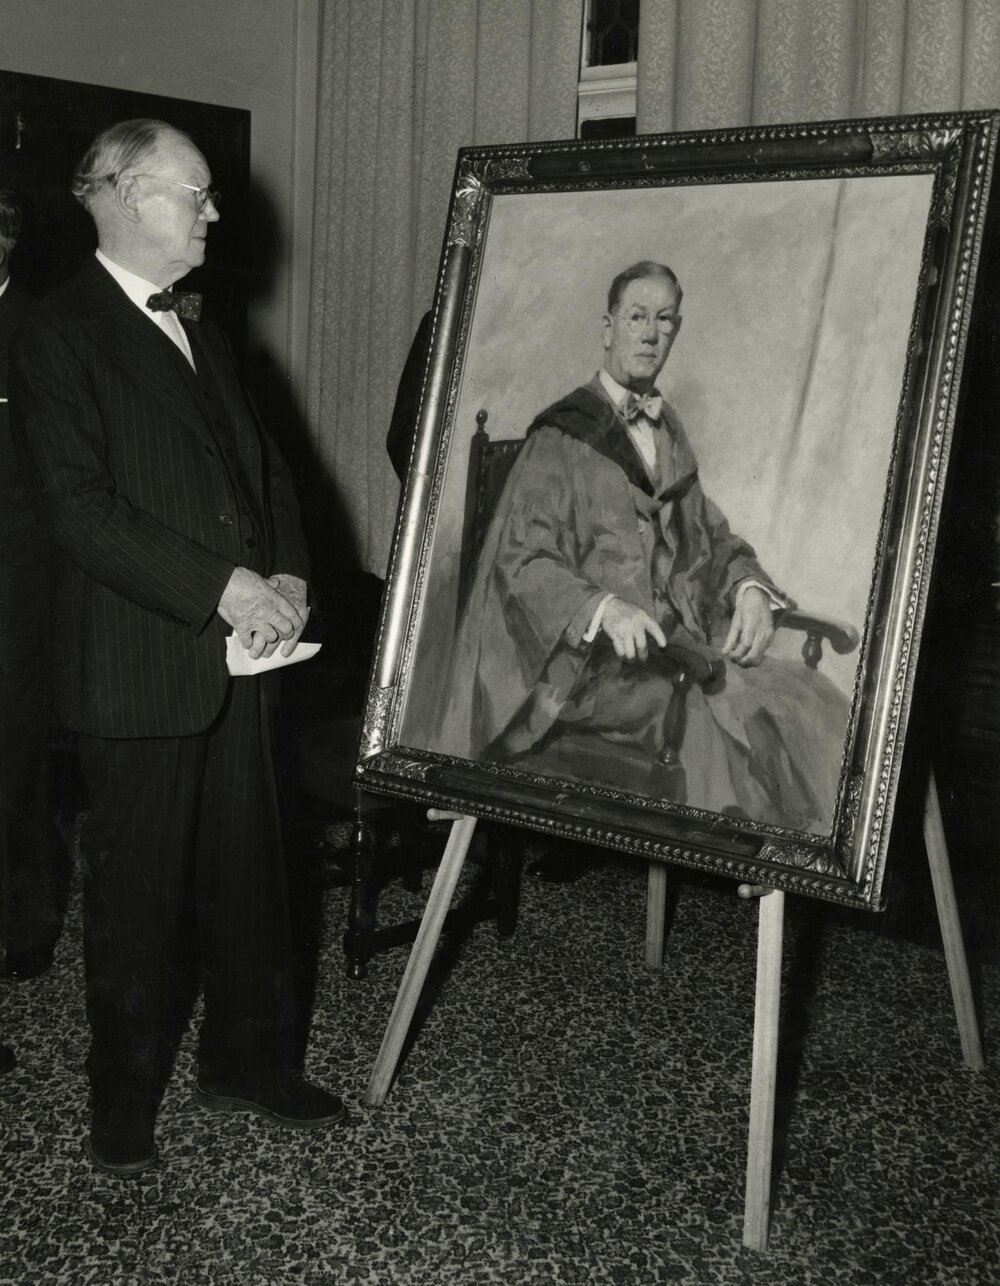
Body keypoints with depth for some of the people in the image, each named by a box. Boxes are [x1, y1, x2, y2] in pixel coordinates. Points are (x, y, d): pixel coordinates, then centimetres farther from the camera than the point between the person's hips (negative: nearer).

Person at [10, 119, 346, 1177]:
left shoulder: (197, 328, 17)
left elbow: (260, 463, 18)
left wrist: (287, 575, 0)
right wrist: (222, 585, -21)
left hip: (240, 651, 7)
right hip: (139, 665, -7)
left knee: (247, 870, 13)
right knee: (137, 887, 5)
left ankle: (248, 1063, 30)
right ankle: (124, 1105, 22)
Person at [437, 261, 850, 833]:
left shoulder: (669, 436, 19)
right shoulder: (562, 435, -1)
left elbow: (711, 535, 21)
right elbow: (521, 557, -8)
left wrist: (750, 586, -2)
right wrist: (603, 607, -26)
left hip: (673, 646, 6)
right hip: (587, 660, -6)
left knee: (807, 698, -17)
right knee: (707, 712, -32)